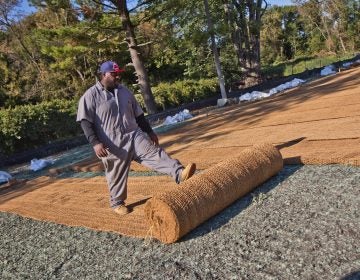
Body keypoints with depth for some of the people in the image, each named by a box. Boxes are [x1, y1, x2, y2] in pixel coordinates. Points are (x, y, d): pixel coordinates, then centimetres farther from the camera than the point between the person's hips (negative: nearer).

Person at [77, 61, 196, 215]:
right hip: (113, 144, -4)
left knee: (154, 153, -15)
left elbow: (138, 115, 19)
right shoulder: (91, 96, -6)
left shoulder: (124, 91, 12)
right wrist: (95, 143, -22)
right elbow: (85, 122, -11)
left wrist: (149, 132, 19)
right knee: (117, 175, 8)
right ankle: (117, 202, 29)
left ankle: (180, 174, -29)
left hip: (134, 136, 4)